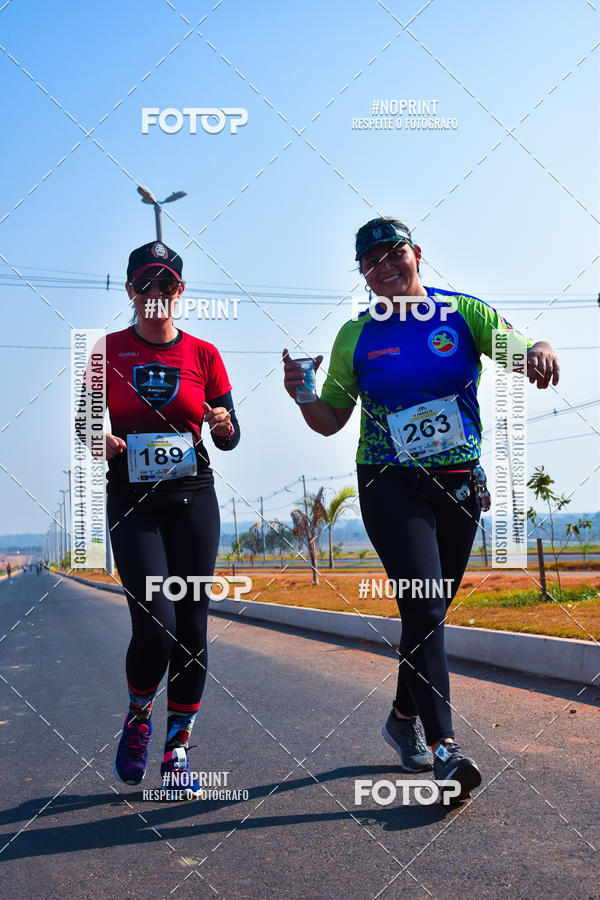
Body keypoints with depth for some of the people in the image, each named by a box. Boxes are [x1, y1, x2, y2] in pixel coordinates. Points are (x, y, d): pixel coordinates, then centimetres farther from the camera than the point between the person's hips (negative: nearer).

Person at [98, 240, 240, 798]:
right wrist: (99, 439, -15)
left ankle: (177, 749, 16)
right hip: (131, 503, -1)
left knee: (193, 627, 0)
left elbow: (229, 438, 8)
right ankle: (138, 717, 17)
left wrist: (225, 426, -15)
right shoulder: (108, 350, 4)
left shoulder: (203, 354, 6)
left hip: (193, 500, 2)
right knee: (155, 625, -14)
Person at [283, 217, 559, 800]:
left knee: (432, 610, 12)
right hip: (390, 487, -2)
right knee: (424, 610, -15)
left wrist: (539, 351, -33)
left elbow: (517, 351, -10)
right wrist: (303, 397, -15)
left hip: (460, 484, 2)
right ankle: (444, 748, -14)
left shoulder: (463, 312, 1)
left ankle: (403, 718, 32)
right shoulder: (355, 337, 2)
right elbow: (330, 421, 6)